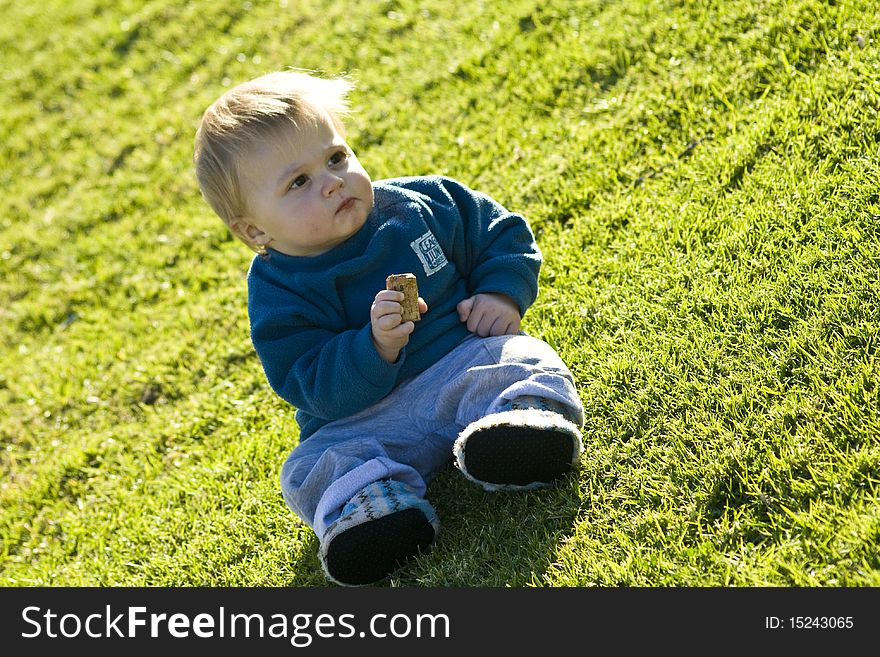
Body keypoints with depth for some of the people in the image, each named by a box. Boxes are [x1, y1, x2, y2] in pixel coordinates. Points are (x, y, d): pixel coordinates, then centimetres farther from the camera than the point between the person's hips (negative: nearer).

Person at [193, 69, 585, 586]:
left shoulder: (422, 205, 0)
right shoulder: (278, 294, -7)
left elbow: (503, 234, 14)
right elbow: (321, 390, -16)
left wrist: (502, 295, -5)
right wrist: (377, 346, -32)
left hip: (467, 360, 1)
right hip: (367, 419, -1)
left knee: (524, 361, -27)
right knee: (309, 471, -24)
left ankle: (530, 421, -51)